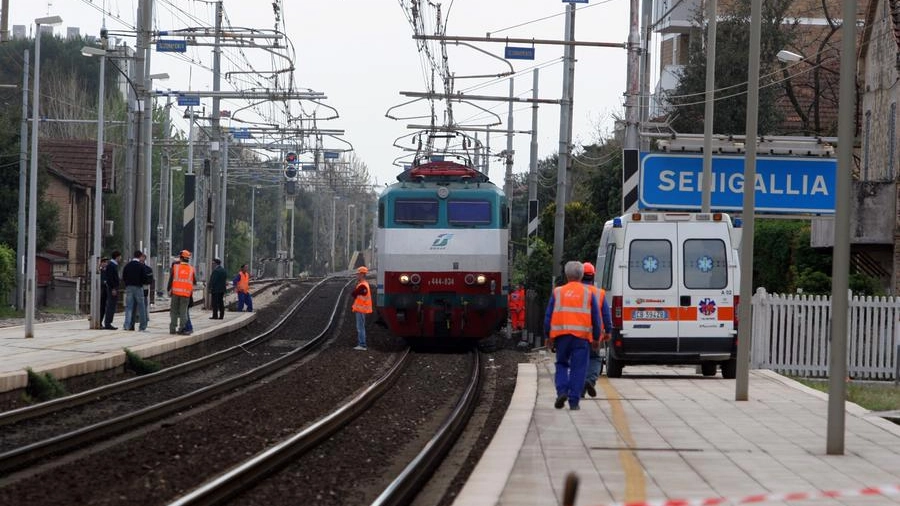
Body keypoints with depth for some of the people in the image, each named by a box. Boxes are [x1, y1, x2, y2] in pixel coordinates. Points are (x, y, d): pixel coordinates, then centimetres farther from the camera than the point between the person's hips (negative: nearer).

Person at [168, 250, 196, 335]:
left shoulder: (175, 267, 0)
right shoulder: (191, 269, 3)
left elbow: (171, 279, 1)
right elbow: (194, 281, 11)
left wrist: (169, 289, 10)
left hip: (176, 292, 0)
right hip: (186, 293, 0)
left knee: (174, 311, 9)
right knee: (183, 311, 4)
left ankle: (172, 328, 9)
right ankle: (182, 328, -4)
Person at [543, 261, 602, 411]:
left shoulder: (557, 292, 7)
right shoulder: (588, 294, 7)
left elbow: (548, 316, 6)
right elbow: (596, 318, 9)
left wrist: (548, 336, 11)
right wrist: (596, 338, 17)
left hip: (561, 334, 1)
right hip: (581, 336, -1)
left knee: (561, 364, 16)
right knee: (578, 368, 2)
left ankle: (562, 391, -4)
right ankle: (574, 401, -2)